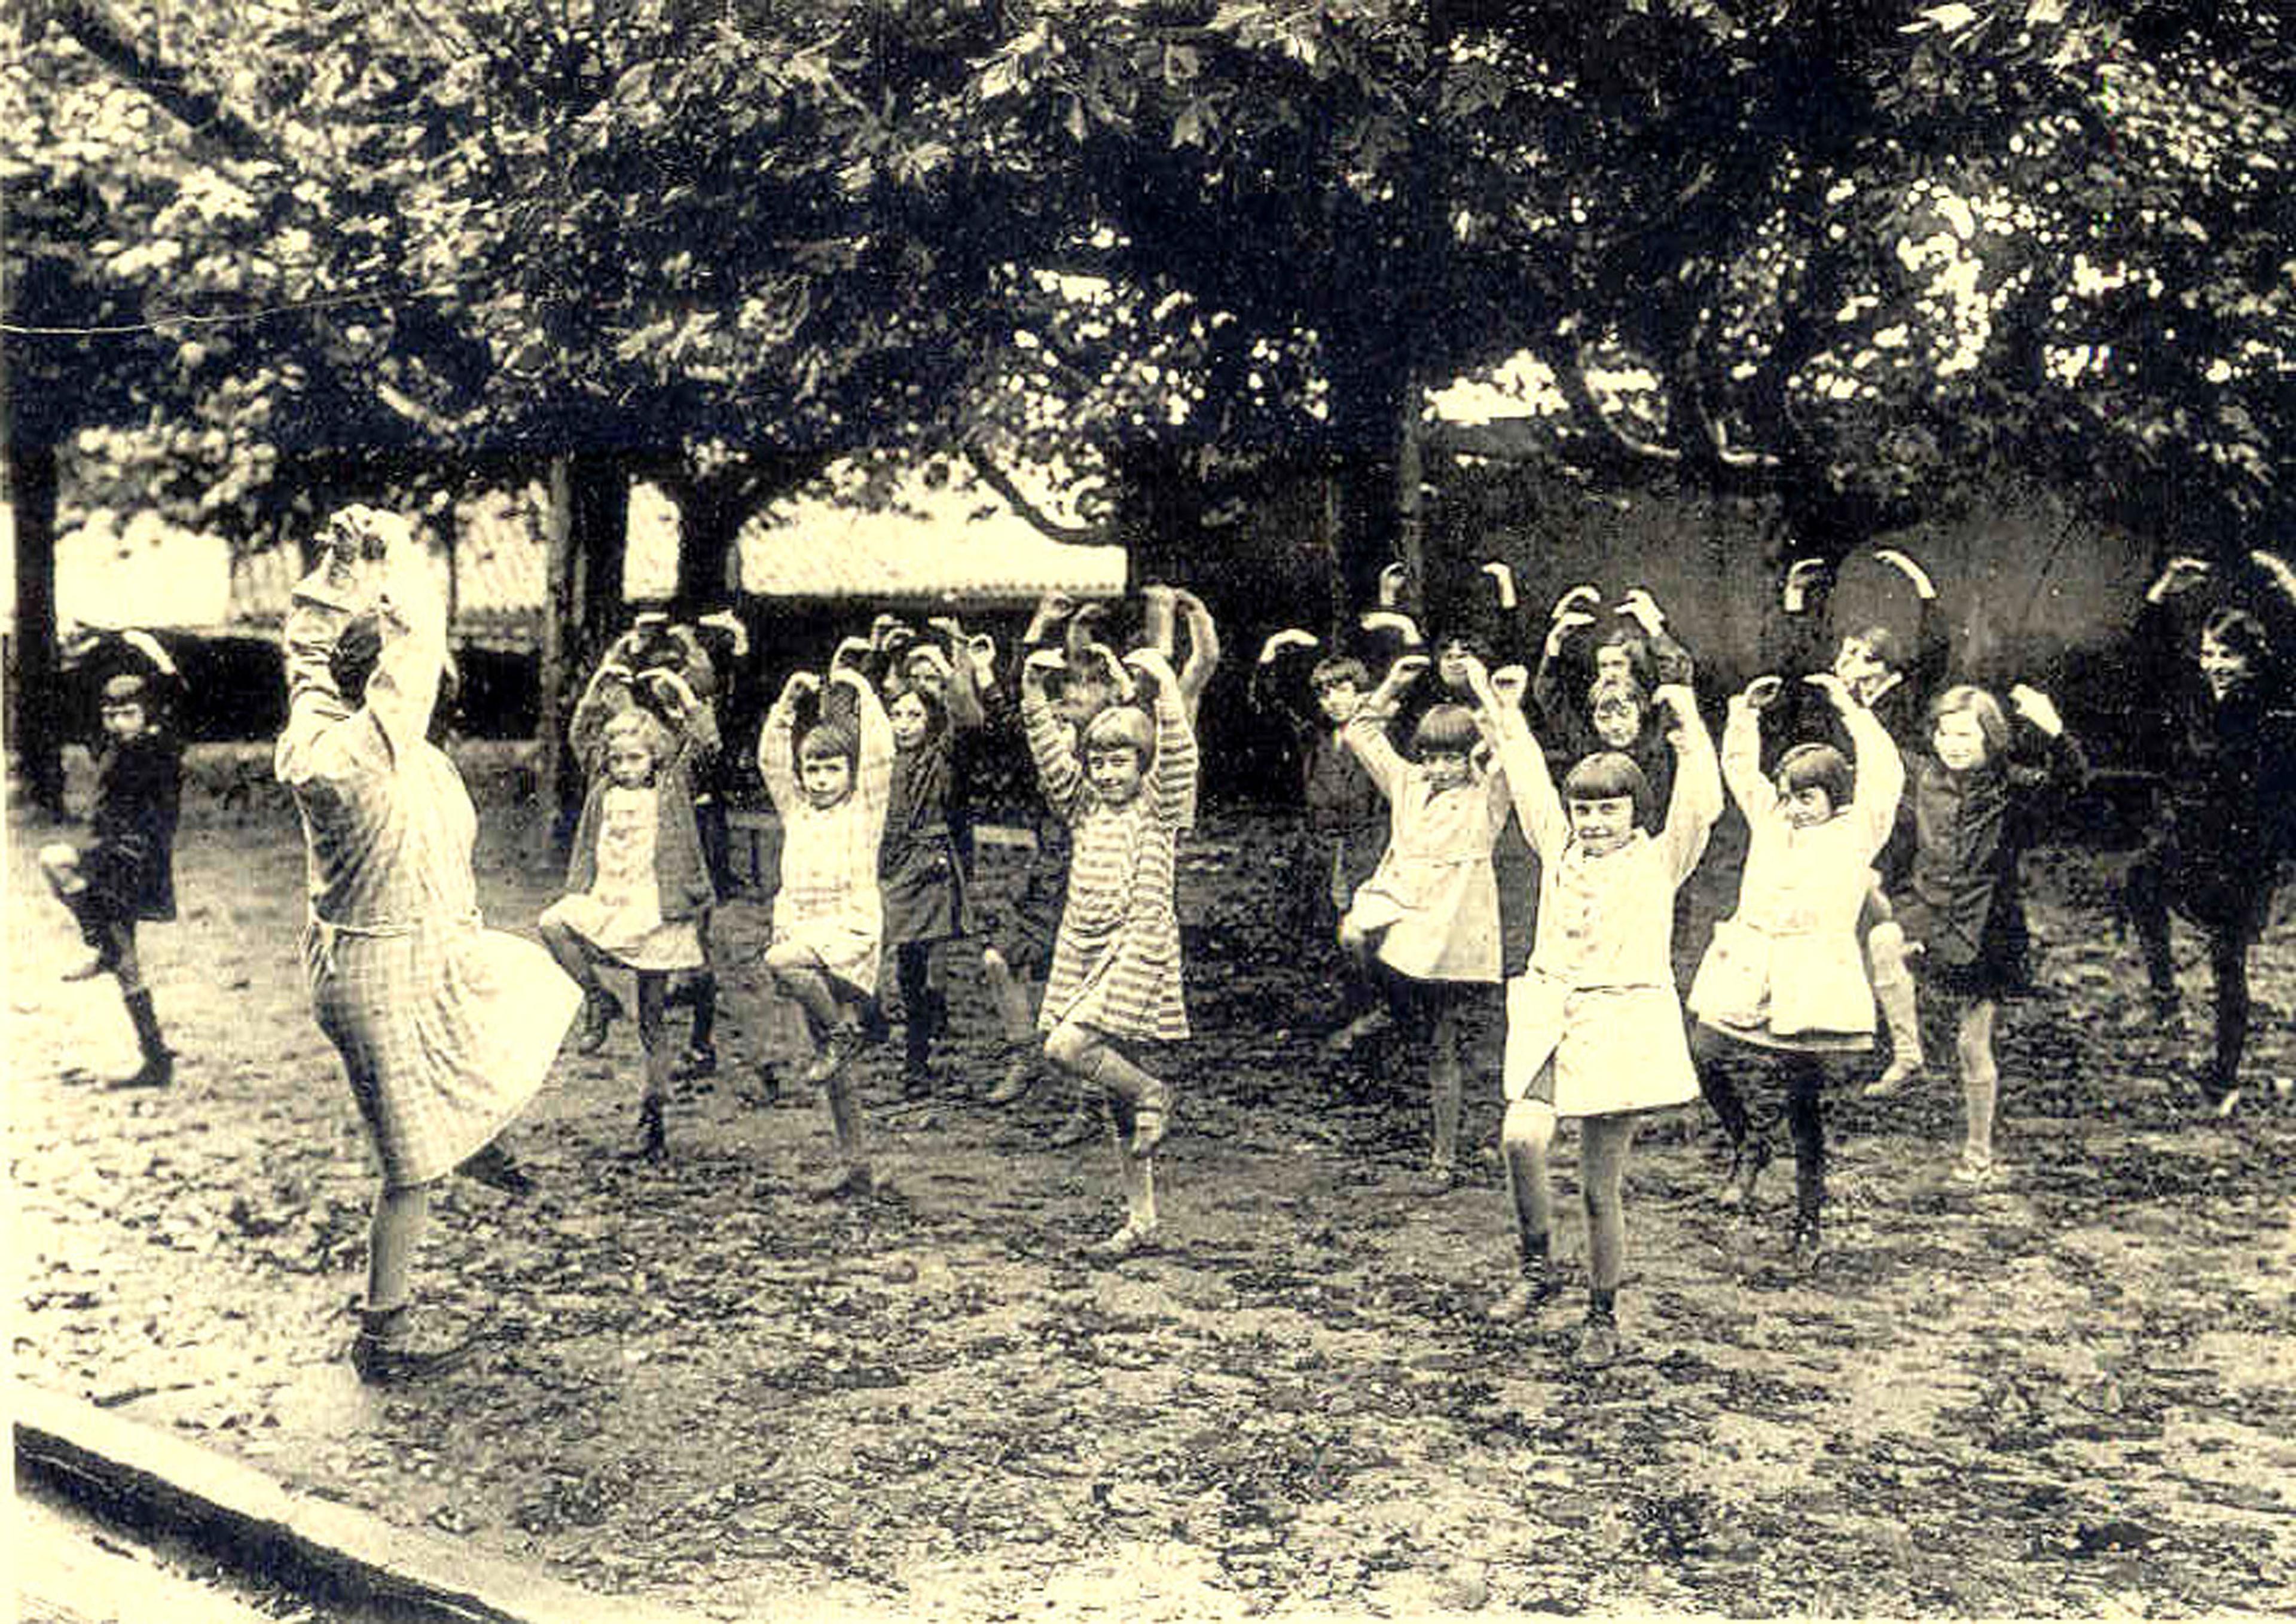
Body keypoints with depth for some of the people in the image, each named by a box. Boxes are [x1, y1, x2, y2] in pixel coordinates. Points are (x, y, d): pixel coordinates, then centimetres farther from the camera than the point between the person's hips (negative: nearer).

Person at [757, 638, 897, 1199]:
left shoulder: (864, 809, 3)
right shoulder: (797, 812, 16)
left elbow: (879, 752, -7)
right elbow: (770, 758, 13)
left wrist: (861, 692, 0)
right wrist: (789, 701, 9)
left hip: (850, 931, -6)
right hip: (804, 935, 6)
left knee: (782, 962, -35)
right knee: (833, 1075, 7)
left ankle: (842, 1031, -14)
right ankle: (854, 1164, 14)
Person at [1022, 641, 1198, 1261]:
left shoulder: (1160, 807, -1)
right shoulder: (1083, 805, 12)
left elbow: (1178, 754, -17)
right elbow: (1049, 750, 2)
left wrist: (1164, 688, -26)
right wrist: (1033, 692, -9)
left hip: (1138, 953, -6)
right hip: (1083, 952, 6)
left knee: (1066, 1048, -23)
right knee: (1117, 1084, 9)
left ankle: (1151, 1095, 4)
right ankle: (1141, 1221, 17)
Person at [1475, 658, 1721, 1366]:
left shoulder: (1659, 860, 4)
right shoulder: (1559, 848, 13)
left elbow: (1701, 805, -9)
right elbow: (1528, 777, 18)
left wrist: (1689, 726, -13)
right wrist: (1500, 710, 19)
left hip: (1622, 1029, -3)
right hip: (1548, 1020, 3)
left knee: (1601, 1186, 1)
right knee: (1521, 1138, -20)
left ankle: (1603, 1314, 19)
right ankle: (1535, 1266, 3)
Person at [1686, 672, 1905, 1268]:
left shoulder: (1855, 832, 1)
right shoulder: (1769, 818, 15)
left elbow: (1885, 777, -10)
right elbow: (1740, 769, 21)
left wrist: (1851, 710, -11)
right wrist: (1747, 712, 9)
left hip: (1811, 982, -5)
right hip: (1747, 972, 5)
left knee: (1806, 1103, 1)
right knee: (1704, 1055, -11)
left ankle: (1808, 1221, 13)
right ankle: (1747, 1141, 16)